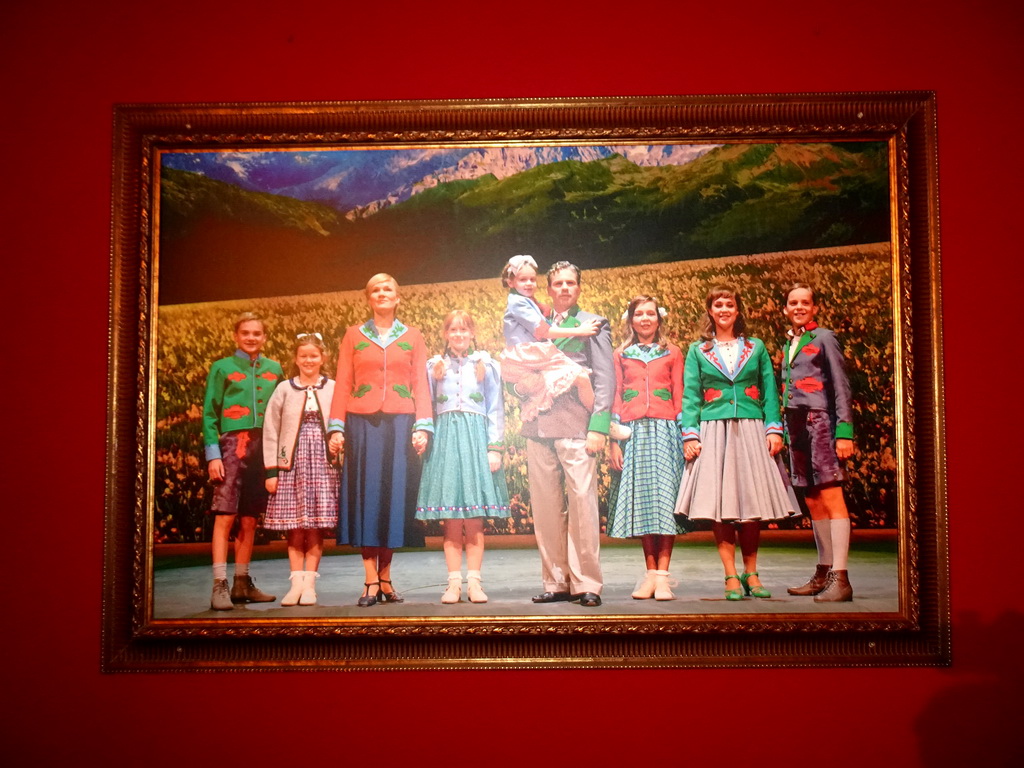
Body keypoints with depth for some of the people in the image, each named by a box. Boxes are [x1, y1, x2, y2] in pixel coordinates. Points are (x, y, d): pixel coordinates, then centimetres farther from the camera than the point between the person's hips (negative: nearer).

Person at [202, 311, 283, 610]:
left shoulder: (274, 370, 13)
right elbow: (209, 414, 1)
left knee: (249, 520, 7)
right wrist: (213, 454, -8)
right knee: (224, 516, -9)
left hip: (264, 448, 4)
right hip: (232, 445, -4)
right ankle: (219, 586, -8)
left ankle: (242, 584, 15)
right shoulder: (222, 368, 4)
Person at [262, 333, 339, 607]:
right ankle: (296, 582, 7)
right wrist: (271, 470, 1)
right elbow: (270, 431, 6)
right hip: (292, 463, 0)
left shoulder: (333, 389, 6)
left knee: (316, 527, -1)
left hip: (323, 464, 0)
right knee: (294, 528, 0)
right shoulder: (284, 389, 6)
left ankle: (309, 583, 6)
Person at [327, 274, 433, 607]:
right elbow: (342, 385, 5)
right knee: (365, 498, -3)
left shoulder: (412, 338, 12)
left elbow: (421, 386, 6)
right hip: (362, 425, 0)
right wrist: (337, 427, -5)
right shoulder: (353, 336, 11)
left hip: (400, 425, 0)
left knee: (395, 496, 1)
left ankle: (385, 578, 10)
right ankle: (371, 582, 0)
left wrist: (422, 427, -6)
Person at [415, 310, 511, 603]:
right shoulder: (434, 367, 13)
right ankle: (454, 582, 3)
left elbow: (496, 411, 6)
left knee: (475, 518, -2)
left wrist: (494, 448, -1)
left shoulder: (486, 365, 10)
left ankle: (474, 581, 2)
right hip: (445, 439, 1)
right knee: (450, 519, -1)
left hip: (476, 439, -1)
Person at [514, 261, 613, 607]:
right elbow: (520, 376, 24)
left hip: (575, 427, -4)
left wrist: (599, 427, -11)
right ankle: (556, 582, 12)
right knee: (545, 510, 4)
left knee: (582, 505, -9)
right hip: (539, 426, 4)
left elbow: (605, 380, 1)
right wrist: (521, 385, -2)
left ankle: (586, 584, -2)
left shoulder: (593, 324, 9)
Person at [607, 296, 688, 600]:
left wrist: (683, 436, -2)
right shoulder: (621, 355, 14)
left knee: (664, 497, -8)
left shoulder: (672, 353, 12)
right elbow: (616, 399, 10)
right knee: (640, 501, -1)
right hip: (633, 431, 1)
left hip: (664, 430, -1)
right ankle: (650, 573, 4)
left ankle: (663, 576, -8)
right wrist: (614, 440, 2)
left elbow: (679, 398, 8)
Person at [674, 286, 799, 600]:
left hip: (751, 431, 1)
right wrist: (690, 435, -6)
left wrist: (774, 429, -3)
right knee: (719, 504, -4)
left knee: (752, 503, 0)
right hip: (714, 431, -1)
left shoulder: (756, 348, 13)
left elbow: (770, 392, 9)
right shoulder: (697, 351, 10)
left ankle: (751, 573, 11)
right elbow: (690, 396, 5)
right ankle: (731, 576, 2)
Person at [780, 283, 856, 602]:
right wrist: (783, 431, 14)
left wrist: (844, 431, -15)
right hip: (796, 426, 7)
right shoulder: (789, 344, 20)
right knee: (813, 502, 10)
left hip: (820, 422, -7)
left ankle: (840, 579, -14)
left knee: (831, 498, -12)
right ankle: (824, 573, 18)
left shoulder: (823, 338, 0)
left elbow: (841, 387, -6)